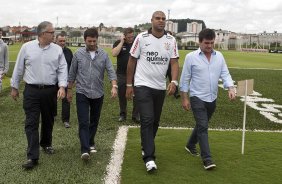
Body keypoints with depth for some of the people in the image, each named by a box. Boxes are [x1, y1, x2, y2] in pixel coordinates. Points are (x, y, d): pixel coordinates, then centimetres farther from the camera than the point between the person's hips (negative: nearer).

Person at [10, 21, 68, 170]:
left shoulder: (57, 49, 2)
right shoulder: (27, 47, -1)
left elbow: (62, 69, -1)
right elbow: (18, 68, 6)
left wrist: (62, 86, -15)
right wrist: (14, 87, 10)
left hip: (50, 91, 2)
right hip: (31, 91, -2)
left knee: (48, 121, 15)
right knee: (31, 123, -4)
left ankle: (46, 144, 39)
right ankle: (33, 157, -3)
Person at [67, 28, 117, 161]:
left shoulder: (104, 55, 1)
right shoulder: (78, 54, 0)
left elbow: (111, 71, -6)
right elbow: (72, 73, 6)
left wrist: (114, 86, -22)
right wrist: (69, 90, 9)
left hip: (98, 94, 2)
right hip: (82, 93, -2)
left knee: (94, 121, 14)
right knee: (83, 122, -9)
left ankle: (91, 143, 34)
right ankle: (85, 150, -11)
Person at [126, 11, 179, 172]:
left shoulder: (171, 40, 2)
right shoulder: (142, 38, -5)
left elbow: (174, 62, -2)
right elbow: (132, 61, 0)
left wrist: (174, 82, -20)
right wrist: (129, 85, 1)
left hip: (160, 87, 4)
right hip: (143, 85, -4)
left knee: (155, 122, 14)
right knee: (147, 120, -12)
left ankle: (146, 148, 35)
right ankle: (149, 158, -10)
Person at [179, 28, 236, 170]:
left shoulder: (219, 56, 6)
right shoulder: (191, 57, -7)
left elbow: (225, 74, 4)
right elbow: (185, 79, -4)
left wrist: (230, 88, -15)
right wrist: (184, 98, -5)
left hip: (212, 98, 5)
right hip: (197, 97, -5)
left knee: (202, 125, 18)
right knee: (203, 127, -11)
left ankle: (190, 145, 41)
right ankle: (207, 159, -9)